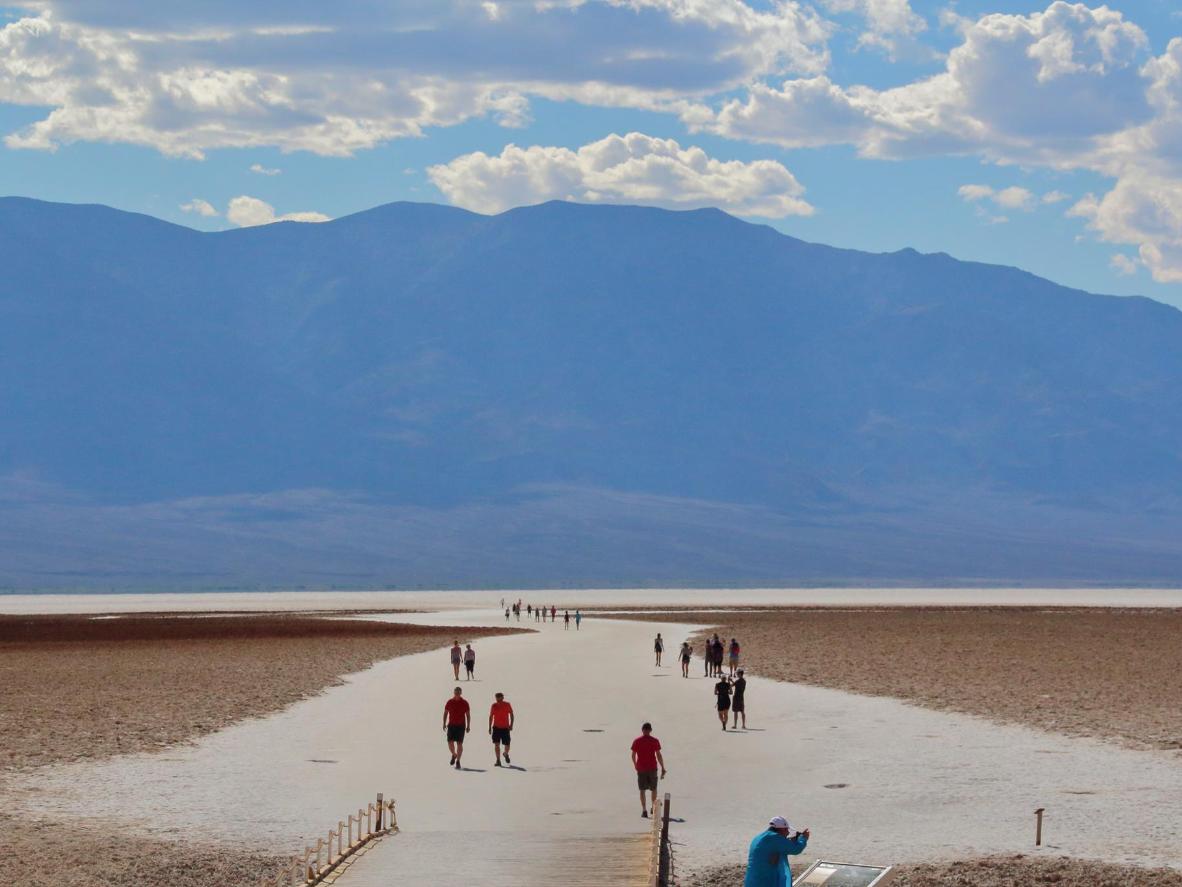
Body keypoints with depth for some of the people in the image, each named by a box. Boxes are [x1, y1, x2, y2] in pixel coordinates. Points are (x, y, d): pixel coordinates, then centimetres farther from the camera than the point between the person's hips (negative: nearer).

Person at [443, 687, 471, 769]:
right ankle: (454, 755, 24)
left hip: (461, 726, -1)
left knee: (459, 744, -5)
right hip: (451, 725, 1)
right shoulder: (450, 702, 3)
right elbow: (445, 713, 9)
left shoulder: (464, 703, 0)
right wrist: (444, 724, 1)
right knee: (450, 742, -5)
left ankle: (458, 762, 1)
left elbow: (468, 715, 5)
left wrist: (468, 726, -1)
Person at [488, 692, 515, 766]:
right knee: (496, 744, -8)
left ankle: (506, 754, 36)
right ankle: (498, 760, -3)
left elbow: (511, 715, 5)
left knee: (507, 745, 3)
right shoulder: (494, 706, -2)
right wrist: (490, 727, 5)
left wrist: (511, 725, -5)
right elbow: (491, 717, 7)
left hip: (505, 728, 0)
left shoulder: (507, 705, -5)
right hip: (496, 727, 0)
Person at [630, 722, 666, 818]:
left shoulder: (636, 741, -1)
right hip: (652, 768, 0)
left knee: (642, 790, 3)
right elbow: (658, 755, -6)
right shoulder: (655, 741, -4)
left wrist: (635, 766, 22)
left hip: (641, 768, 0)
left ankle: (644, 810, -5)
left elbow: (633, 755, 4)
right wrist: (663, 768, -1)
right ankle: (653, 807, 27)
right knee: (654, 788, 18)